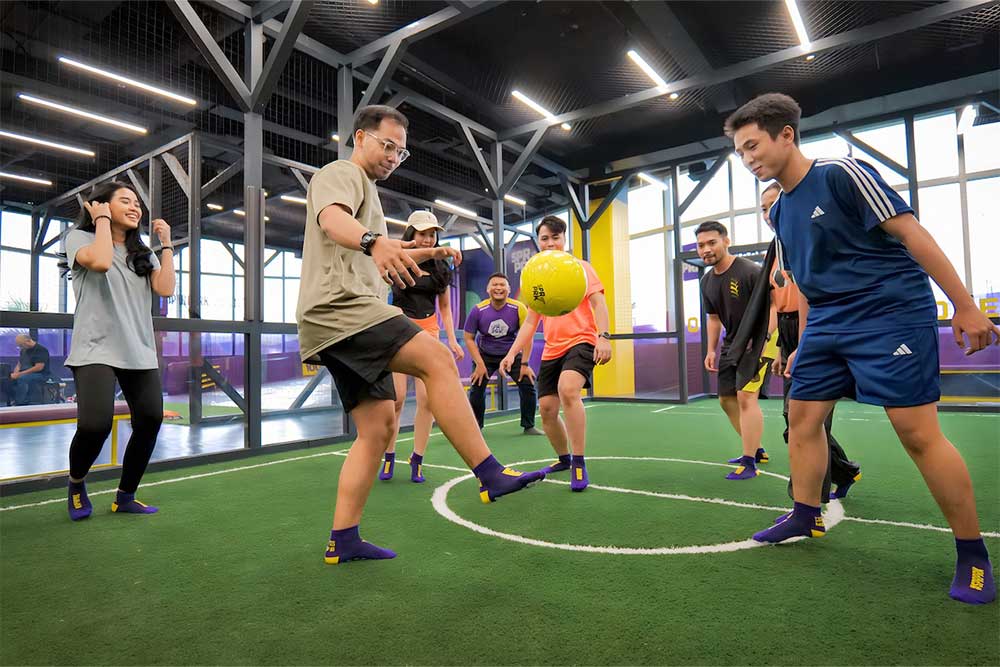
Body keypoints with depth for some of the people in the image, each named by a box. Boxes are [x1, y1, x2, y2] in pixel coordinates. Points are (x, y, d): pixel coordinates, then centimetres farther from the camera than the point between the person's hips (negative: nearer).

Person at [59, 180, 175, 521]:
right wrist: (102, 219, -6)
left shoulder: (143, 254, 18)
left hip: (141, 352, 5)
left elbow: (165, 289, 1)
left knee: (150, 422, -3)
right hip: (97, 350, -5)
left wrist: (166, 244, 4)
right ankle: (76, 485, 14)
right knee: (96, 424, -19)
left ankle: (125, 496, 17)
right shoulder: (80, 237, 4)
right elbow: (100, 262, -20)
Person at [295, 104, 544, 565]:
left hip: (349, 320, 10)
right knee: (437, 359, -26)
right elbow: (331, 219, -24)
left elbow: (377, 262, 44)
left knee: (379, 428, 5)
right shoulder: (340, 174, 2)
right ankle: (491, 476, -29)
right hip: (338, 306, -10)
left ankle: (343, 541, 10)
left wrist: (427, 254, 32)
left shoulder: (367, 190, 32)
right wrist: (372, 241, -44)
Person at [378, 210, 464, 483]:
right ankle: (389, 458, 12)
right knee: (397, 397, -7)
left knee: (427, 397, -8)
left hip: (428, 332, 2)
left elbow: (445, 307, 15)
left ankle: (417, 460, 6)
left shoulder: (441, 268, 8)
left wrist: (452, 339, 7)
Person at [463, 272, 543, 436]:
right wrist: (480, 364, -13)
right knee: (476, 388, -10)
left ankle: (528, 426, 9)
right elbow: (469, 338, -7)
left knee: (527, 384, -9)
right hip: (486, 355, 0)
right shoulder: (478, 310, -17)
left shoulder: (519, 308, -18)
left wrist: (524, 364, -12)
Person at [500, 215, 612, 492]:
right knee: (546, 409, 4)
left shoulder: (580, 267, 3)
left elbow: (598, 303, -6)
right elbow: (530, 322, 19)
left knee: (568, 389, -31)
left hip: (581, 342, -6)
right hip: (551, 350, 6)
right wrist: (512, 353, 10)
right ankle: (564, 459, 30)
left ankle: (579, 464, -21)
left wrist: (603, 337, -22)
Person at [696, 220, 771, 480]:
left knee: (746, 397, -17)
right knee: (726, 399, 13)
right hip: (731, 344, 9)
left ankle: (749, 464, -9)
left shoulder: (750, 272, -18)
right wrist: (711, 350, 9)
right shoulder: (707, 281, 5)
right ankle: (756, 451, 29)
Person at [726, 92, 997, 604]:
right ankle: (806, 517, 24)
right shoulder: (780, 211, 11)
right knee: (802, 415, 7)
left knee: (918, 432, -8)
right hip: (828, 324, 8)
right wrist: (803, 343, 22)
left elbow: (911, 233, -13)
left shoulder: (842, 174, -11)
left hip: (892, 313, -7)